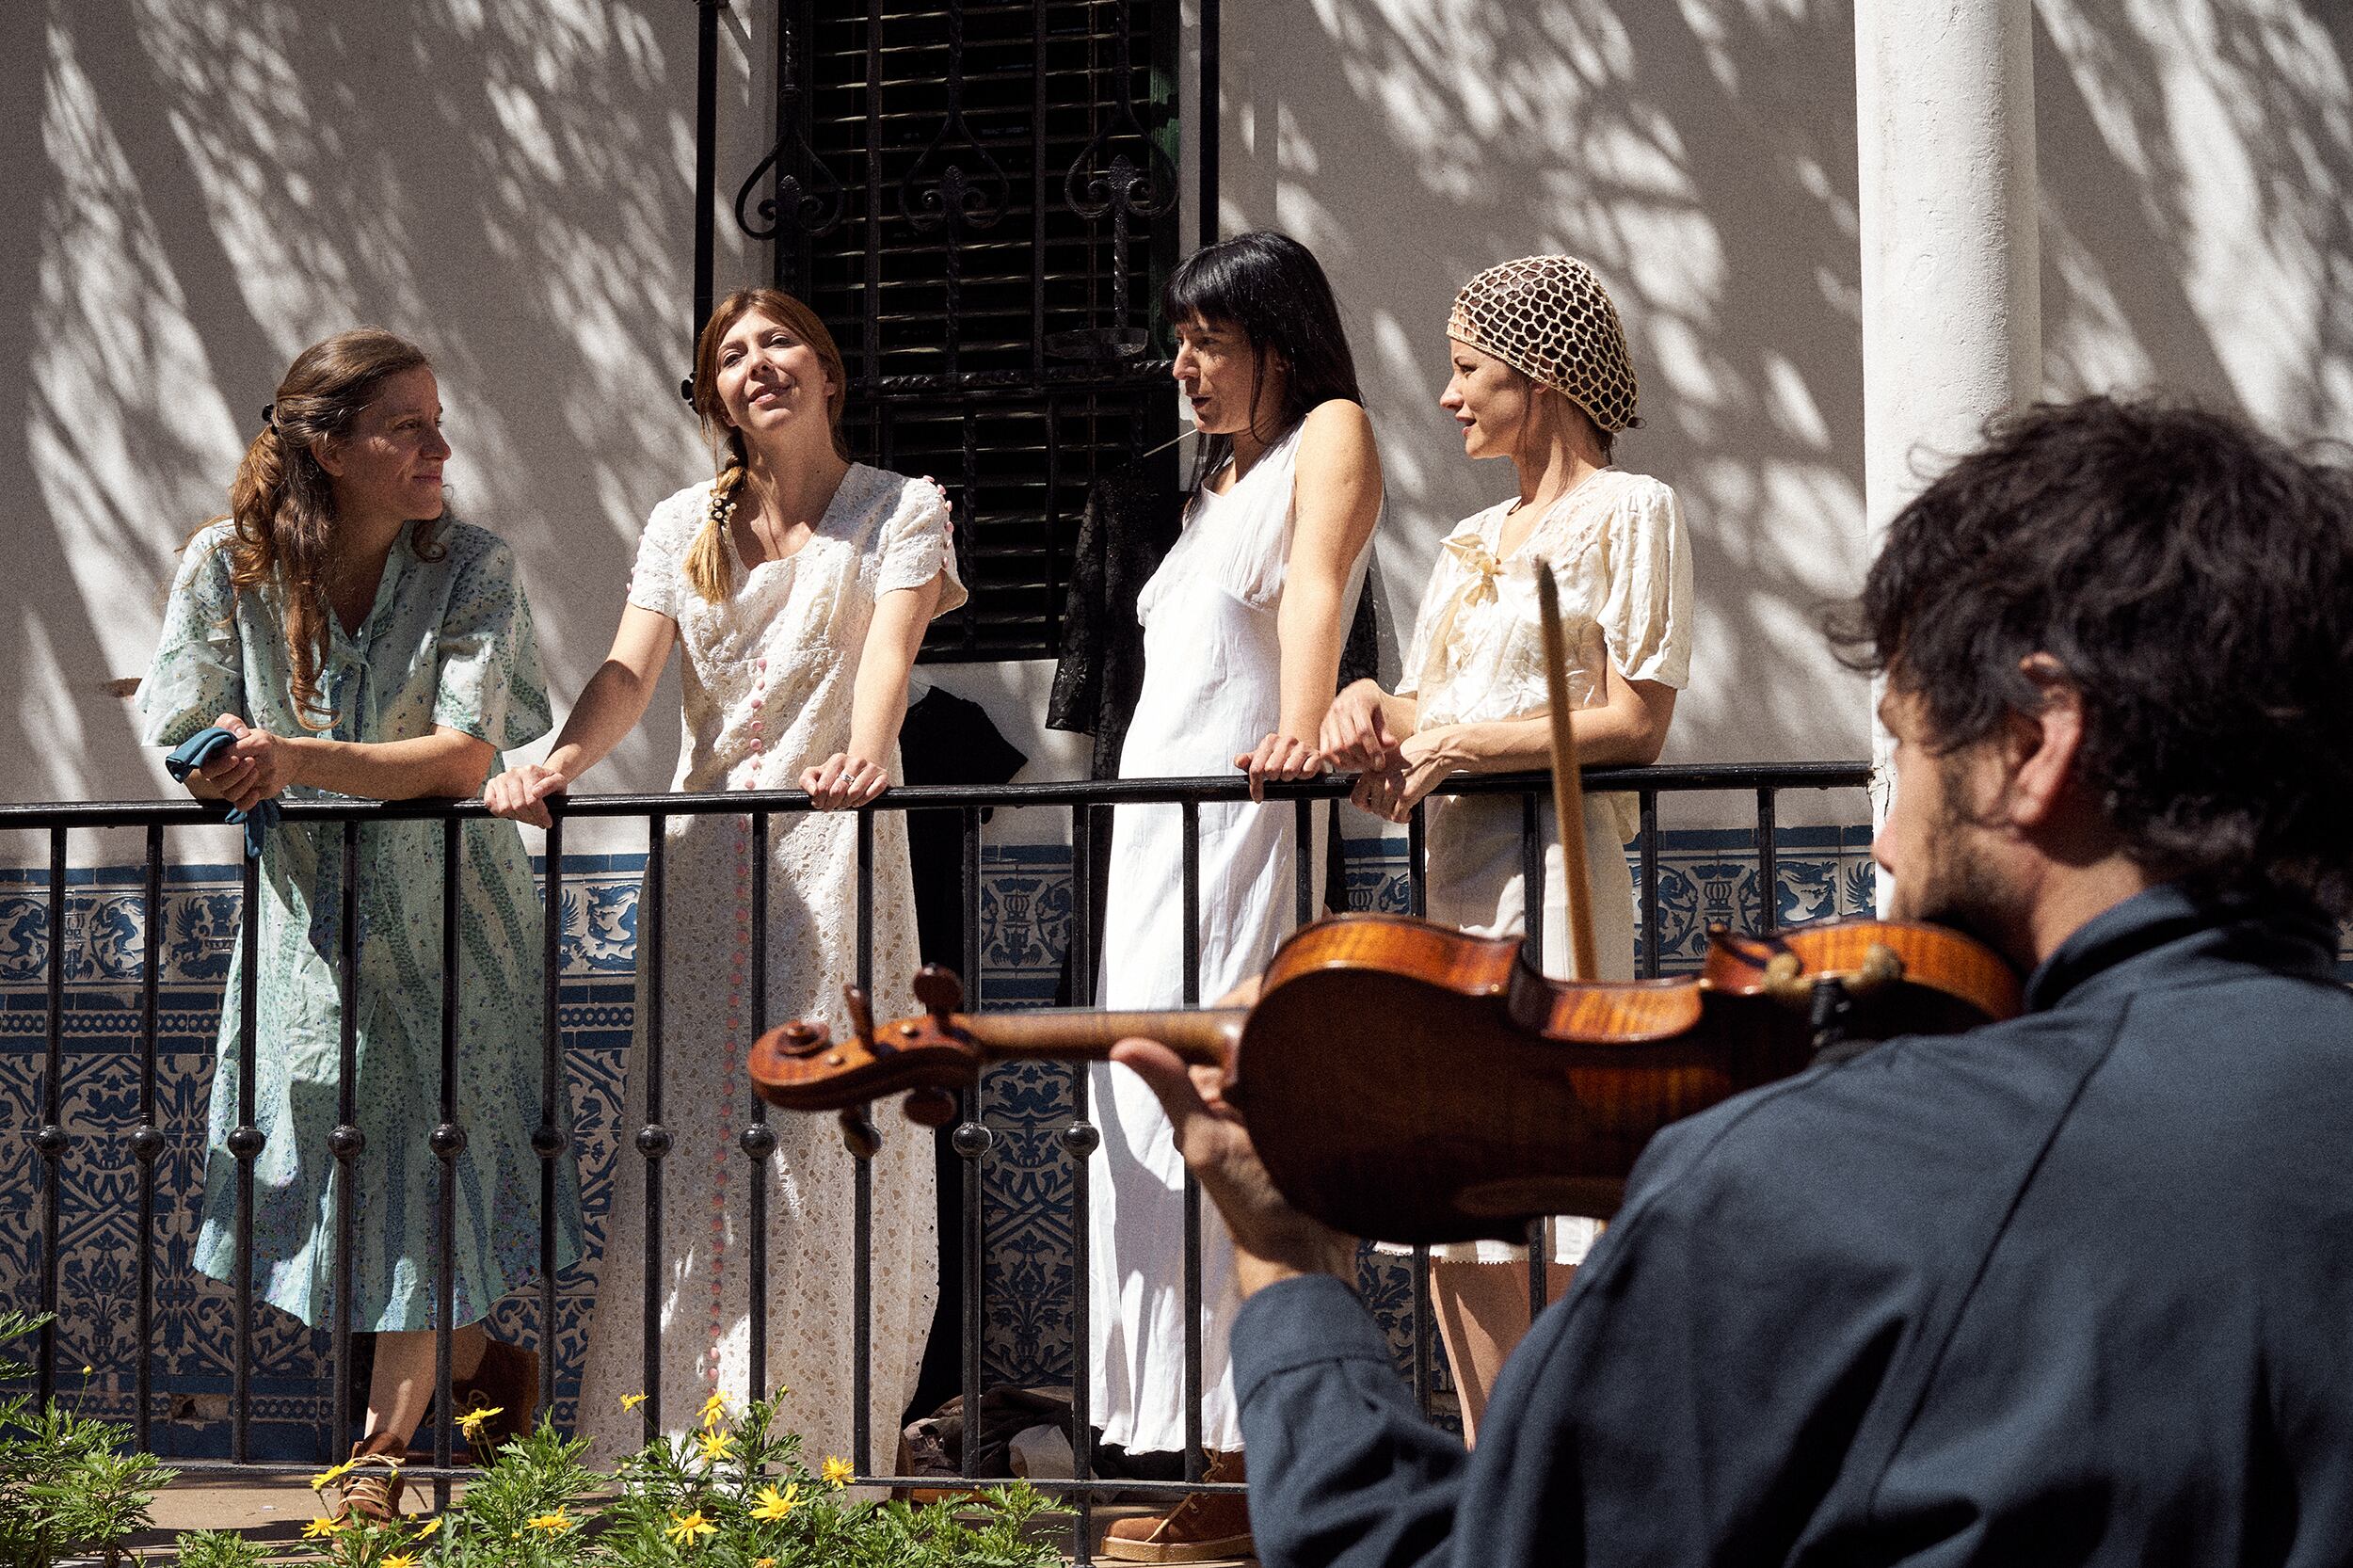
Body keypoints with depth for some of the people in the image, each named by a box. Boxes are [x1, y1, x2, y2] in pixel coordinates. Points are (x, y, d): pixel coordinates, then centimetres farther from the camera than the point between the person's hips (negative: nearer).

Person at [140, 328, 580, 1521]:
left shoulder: (471, 569, -12)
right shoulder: (228, 565, -9)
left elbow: (465, 757, -20)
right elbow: (184, 745, -5)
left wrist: (295, 760, -30)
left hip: (444, 915, -2)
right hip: (308, 912, 2)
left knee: (419, 1164, 0)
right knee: (323, 1165, 7)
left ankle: (383, 1450, 16)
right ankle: (483, 1365, 32)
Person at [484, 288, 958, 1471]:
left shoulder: (902, 509, 4)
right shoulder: (682, 525, 14)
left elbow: (892, 643, -14)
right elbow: (630, 673, 2)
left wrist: (866, 752, -35)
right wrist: (561, 762, -19)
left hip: (837, 845, -3)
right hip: (705, 848, 3)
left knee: (824, 1129, -7)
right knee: (690, 1129, -1)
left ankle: (809, 1447, -2)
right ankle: (684, 1445, 4)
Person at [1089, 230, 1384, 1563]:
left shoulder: (1331, 436, -1)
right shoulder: (1222, 477, 24)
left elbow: (1317, 586, -20)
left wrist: (1300, 731, -37)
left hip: (1243, 824, -9)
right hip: (1157, 825, 9)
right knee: (1158, 1122, 5)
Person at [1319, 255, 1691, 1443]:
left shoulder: (1626, 512, -2)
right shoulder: (1473, 539, 21)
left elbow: (1634, 726, -11)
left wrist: (1458, 743, -10)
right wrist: (1371, 707, 0)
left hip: (1554, 866, -8)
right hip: (1452, 878, 8)